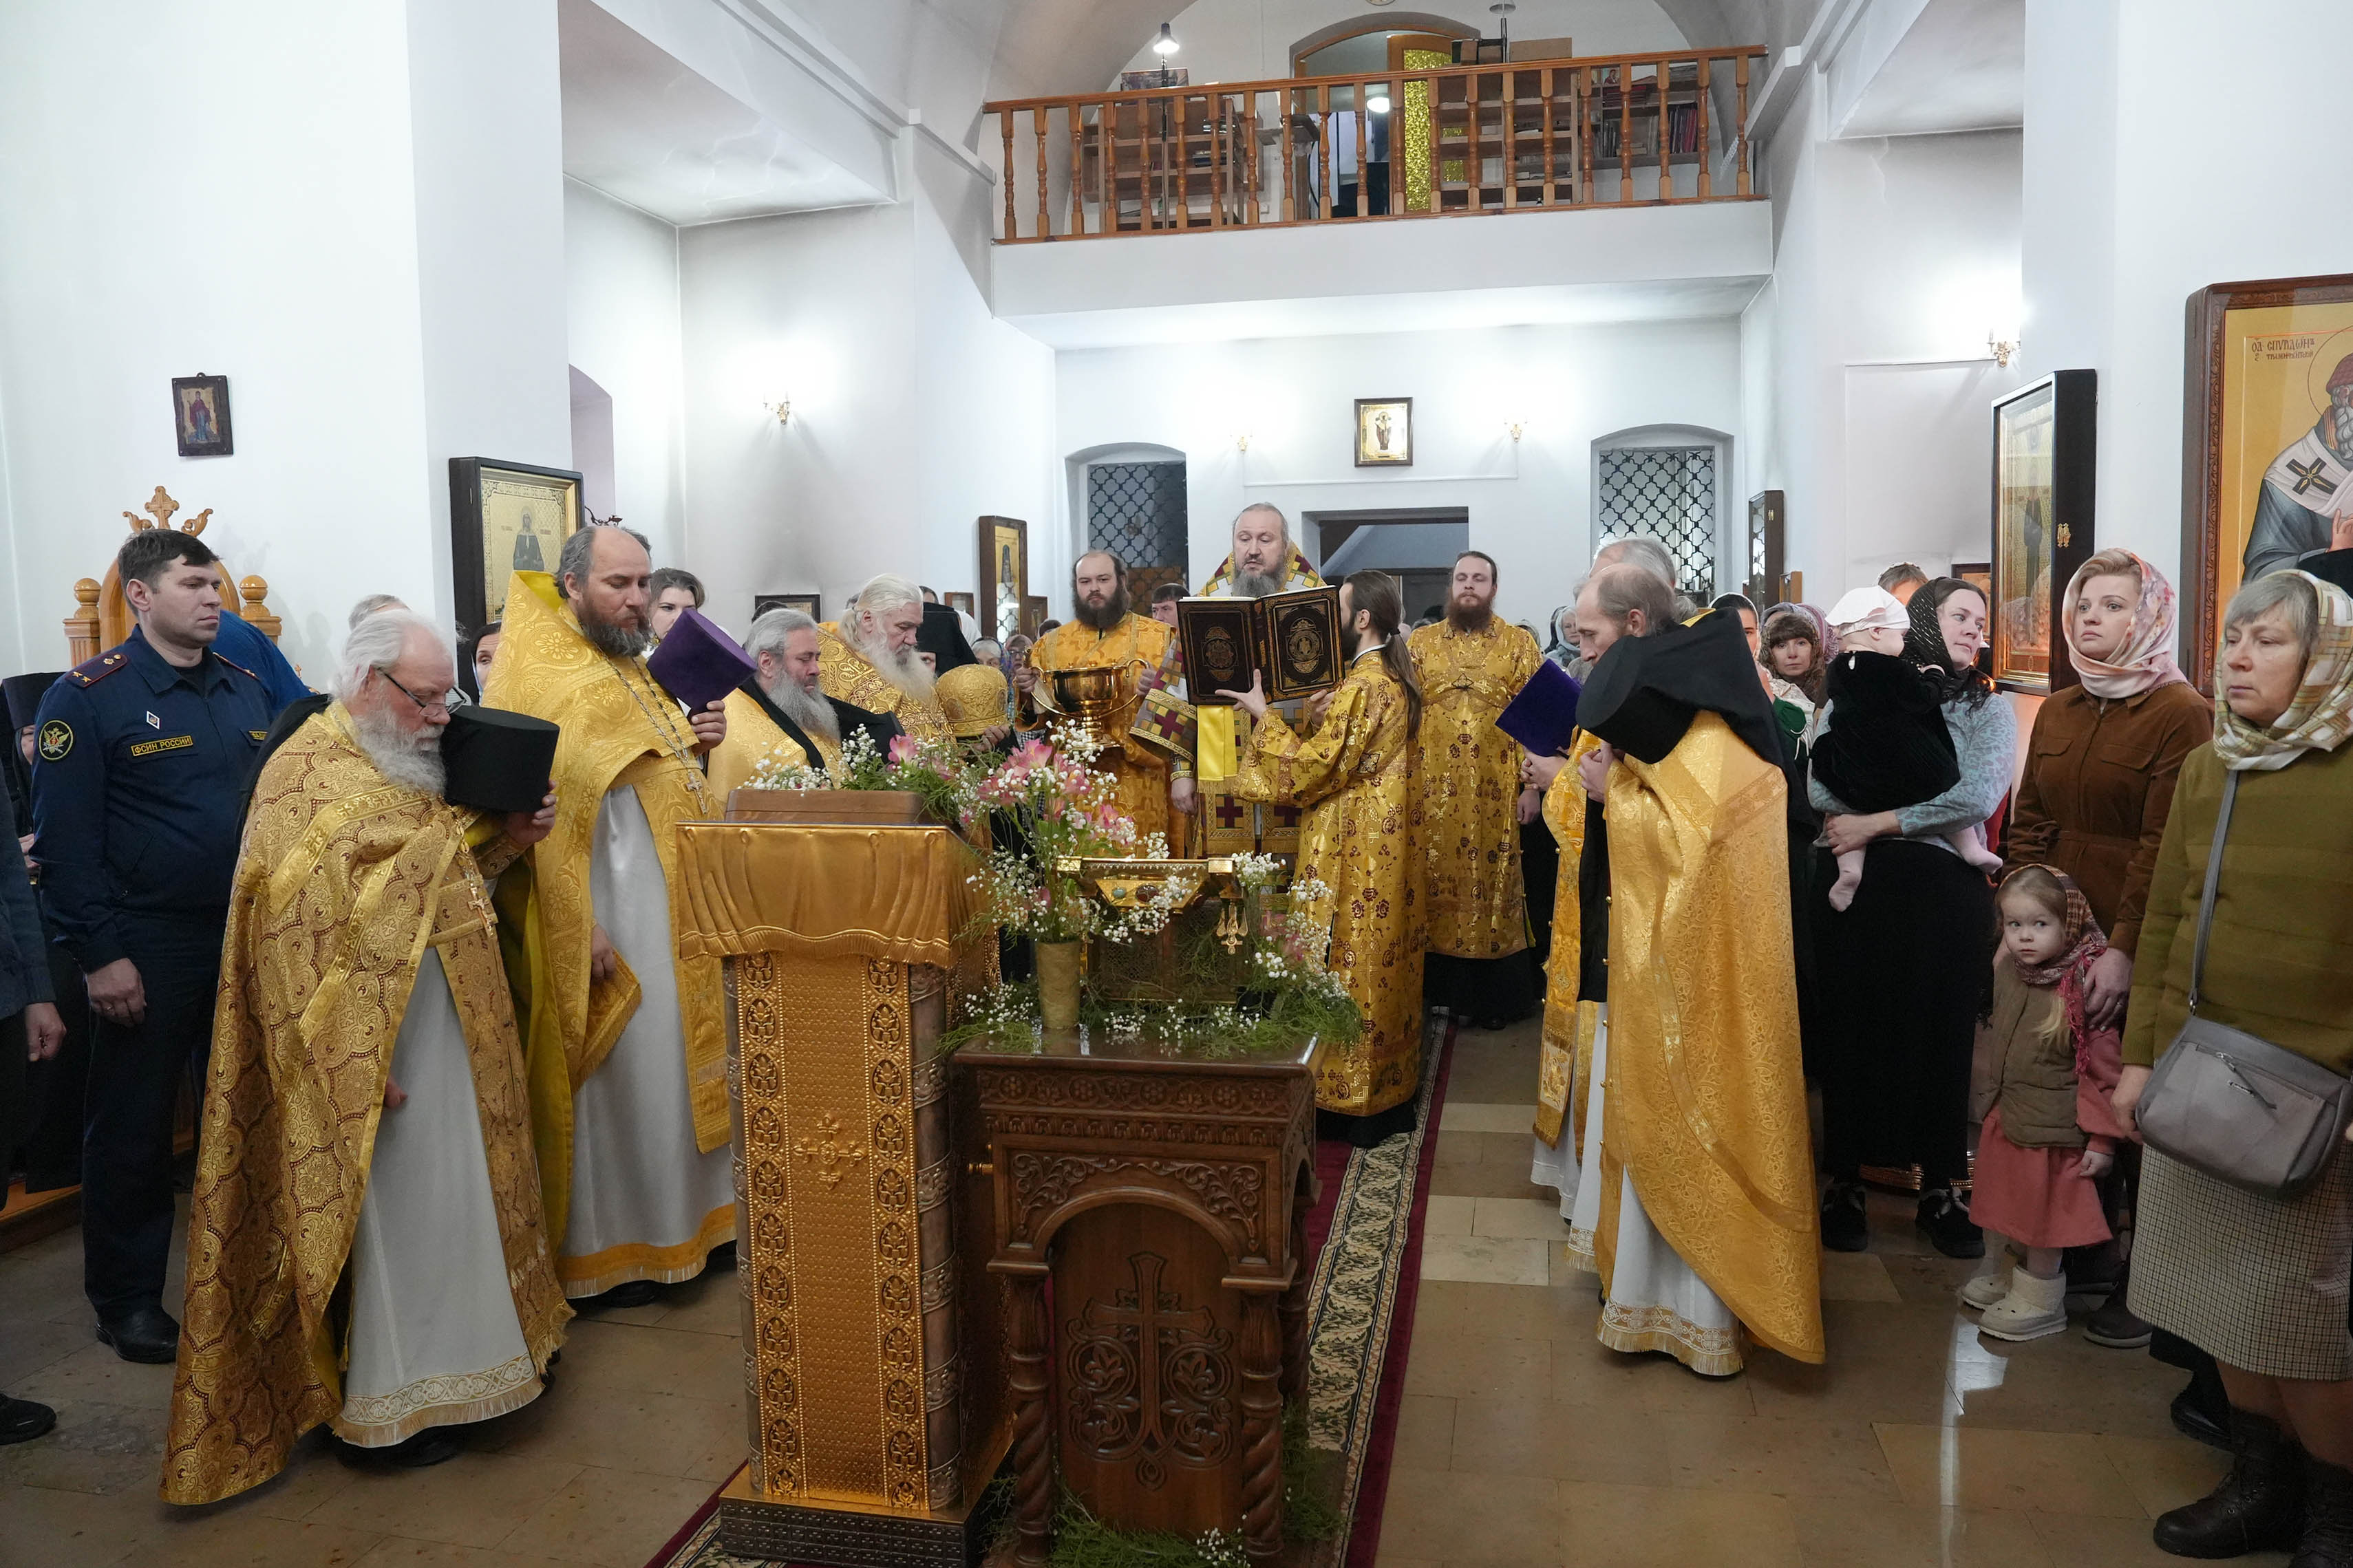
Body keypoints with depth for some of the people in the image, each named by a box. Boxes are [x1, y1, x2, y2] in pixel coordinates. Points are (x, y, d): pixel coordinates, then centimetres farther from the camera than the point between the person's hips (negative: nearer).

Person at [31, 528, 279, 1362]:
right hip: (147, 953, -5)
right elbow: (65, 838, -11)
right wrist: (98, 955, -14)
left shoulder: (247, 689, 8)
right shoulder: (88, 697, -8)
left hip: (248, 939, 5)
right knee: (133, 1128, 7)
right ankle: (128, 1299, 23)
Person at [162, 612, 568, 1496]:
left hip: (449, 1034, 9)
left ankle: (467, 1348, 32)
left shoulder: (413, 766, 11)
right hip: (373, 1044, -9)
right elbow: (304, 932, -21)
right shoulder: (307, 773, -16)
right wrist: (353, 1063, -24)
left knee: (451, 1195, 17)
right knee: (380, 1214, 2)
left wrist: (505, 839, 3)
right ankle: (379, 1405, 17)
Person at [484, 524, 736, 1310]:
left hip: (675, 911, 9)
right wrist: (579, 923, -23)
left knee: (675, 1066, 15)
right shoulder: (537, 671, -13)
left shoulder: (631, 665, 14)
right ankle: (604, 1249, 16)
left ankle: (680, 1219, 28)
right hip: (606, 917, -8)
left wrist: (695, 740, 3)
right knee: (618, 1076, 1)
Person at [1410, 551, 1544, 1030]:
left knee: (1494, 881, 2)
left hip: (1496, 789, -1)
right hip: (1434, 788, 1)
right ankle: (1441, 988, 15)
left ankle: (1494, 998, 13)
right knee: (1438, 881, 3)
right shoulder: (1421, 641, 10)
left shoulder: (1519, 643, 5)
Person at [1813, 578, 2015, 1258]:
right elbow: (1820, 788, -6)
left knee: (1942, 1035, 5)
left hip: (1947, 895, 1)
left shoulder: (1988, 710, 8)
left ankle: (1941, 1190, 19)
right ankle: (1845, 1183, 15)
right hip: (1857, 889, 0)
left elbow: (1979, 798, -10)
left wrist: (1875, 822, -9)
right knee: (1851, 1030, 3)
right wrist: (1922, 797, -10)